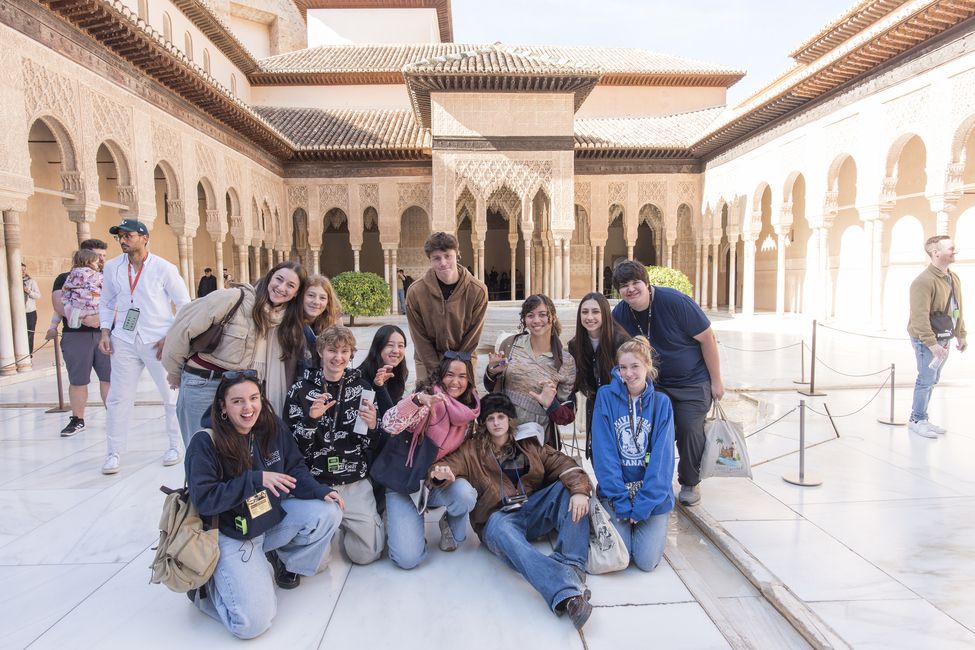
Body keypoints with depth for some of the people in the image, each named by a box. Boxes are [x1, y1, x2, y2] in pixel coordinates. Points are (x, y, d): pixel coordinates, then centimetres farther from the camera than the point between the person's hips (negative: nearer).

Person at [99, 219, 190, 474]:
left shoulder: (164, 268, -6)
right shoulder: (112, 267, 5)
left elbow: (185, 305, -2)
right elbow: (107, 302, 16)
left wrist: (171, 337, -9)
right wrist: (105, 331, 3)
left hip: (158, 341, -3)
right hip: (124, 340, 3)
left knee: (171, 395, 4)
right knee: (118, 397, 3)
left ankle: (175, 446, 21)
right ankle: (114, 453, 15)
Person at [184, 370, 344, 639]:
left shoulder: (272, 427, -5)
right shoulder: (205, 443, -19)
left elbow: (294, 469, 1)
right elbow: (204, 500, -22)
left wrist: (321, 491, -16)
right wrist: (256, 479, -27)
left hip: (274, 517, 6)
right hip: (231, 534, -6)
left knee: (327, 513, -16)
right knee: (253, 622, -19)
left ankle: (286, 561, 12)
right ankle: (208, 585, 12)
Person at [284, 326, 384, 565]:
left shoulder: (362, 388, 4)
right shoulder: (301, 390, -2)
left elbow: (372, 446, 8)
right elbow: (293, 447, -3)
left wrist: (373, 426, -14)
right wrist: (310, 419, -20)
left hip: (355, 482, 1)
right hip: (315, 481, -1)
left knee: (367, 553, -6)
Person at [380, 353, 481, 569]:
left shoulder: (469, 411, 0)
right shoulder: (429, 400, -15)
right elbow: (389, 425, -31)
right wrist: (418, 399, -45)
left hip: (439, 483, 4)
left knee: (465, 493, -31)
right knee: (408, 558, -18)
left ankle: (451, 527, 3)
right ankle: (400, 523, 15)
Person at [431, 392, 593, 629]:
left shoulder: (529, 444, 13)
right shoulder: (472, 450, 12)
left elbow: (560, 463, 1)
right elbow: (448, 464, -2)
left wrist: (578, 490, -18)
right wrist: (442, 474, -28)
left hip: (533, 510, 3)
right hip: (499, 516, -3)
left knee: (568, 487, -21)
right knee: (501, 530, -38)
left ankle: (573, 568, -34)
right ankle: (566, 593, -56)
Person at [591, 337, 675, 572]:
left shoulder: (661, 403, -3)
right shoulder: (606, 396, -6)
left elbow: (662, 458, -7)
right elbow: (604, 452, -9)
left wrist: (642, 505, -14)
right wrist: (622, 501, -14)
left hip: (653, 493, 1)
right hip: (616, 491, 0)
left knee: (647, 561, -10)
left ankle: (656, 528, 21)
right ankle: (627, 520, 18)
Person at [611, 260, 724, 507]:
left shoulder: (675, 301, -21)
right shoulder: (619, 314, -7)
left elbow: (707, 338, -14)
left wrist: (716, 381, -10)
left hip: (694, 382, -4)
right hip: (656, 384, 4)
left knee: (689, 430, -10)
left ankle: (690, 484, 13)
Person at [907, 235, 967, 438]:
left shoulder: (954, 278, 11)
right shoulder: (924, 281, -18)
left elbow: (957, 310, 19)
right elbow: (920, 316, -23)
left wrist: (961, 335, 17)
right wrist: (931, 343, -26)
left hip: (944, 339, 9)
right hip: (927, 340, -9)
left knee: (931, 381, 14)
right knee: (926, 380, -2)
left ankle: (922, 419, 24)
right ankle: (917, 421, 10)